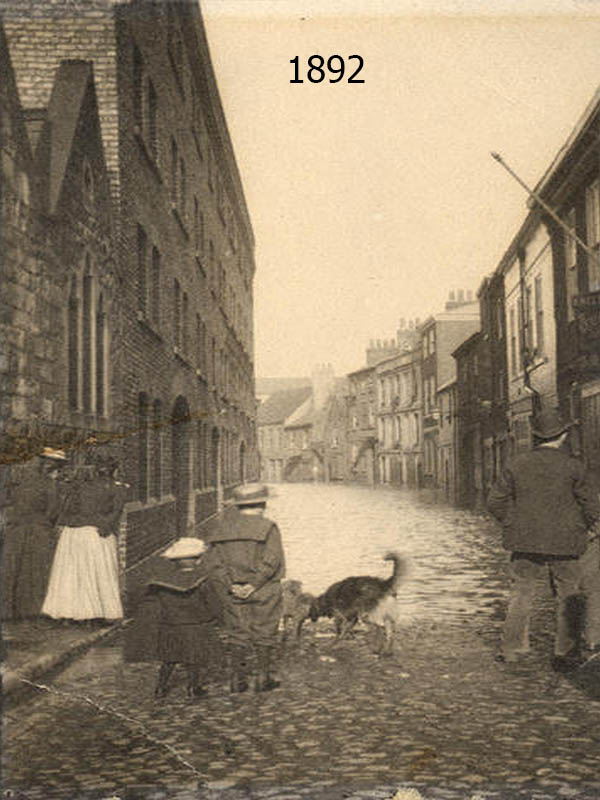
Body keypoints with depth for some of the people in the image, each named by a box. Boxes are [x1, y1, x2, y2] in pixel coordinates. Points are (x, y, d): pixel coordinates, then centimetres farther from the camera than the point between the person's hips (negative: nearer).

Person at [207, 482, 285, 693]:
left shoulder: (220, 528, 6)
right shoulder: (267, 528, -7)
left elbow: (216, 563, 0)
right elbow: (271, 561, -16)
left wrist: (231, 585, -5)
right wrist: (254, 585, -14)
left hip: (232, 592, 3)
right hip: (263, 592, -3)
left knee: (237, 634, 10)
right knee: (265, 634, 8)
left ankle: (238, 679, 10)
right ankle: (264, 678, 11)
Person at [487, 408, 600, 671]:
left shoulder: (517, 465, -1)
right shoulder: (572, 466, -8)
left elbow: (496, 501, 1)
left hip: (525, 543, 3)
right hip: (565, 544, -2)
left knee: (521, 594, 13)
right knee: (569, 598, 11)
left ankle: (512, 649, 19)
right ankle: (565, 654, 15)